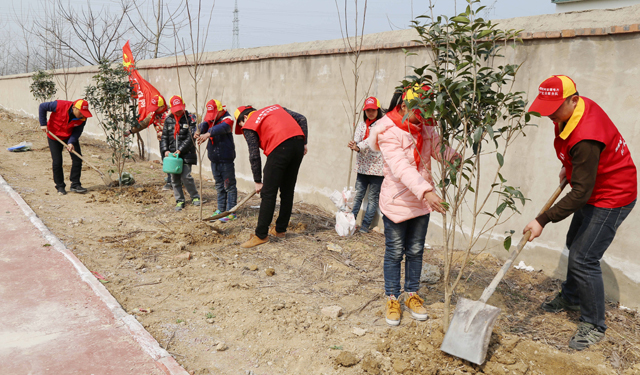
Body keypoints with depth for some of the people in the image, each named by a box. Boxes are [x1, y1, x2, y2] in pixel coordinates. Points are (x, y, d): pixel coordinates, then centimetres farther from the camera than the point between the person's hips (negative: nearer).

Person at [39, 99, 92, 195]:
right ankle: (60, 186, 10)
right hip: (54, 136, -3)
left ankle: (75, 185, 4)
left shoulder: (83, 118, -20)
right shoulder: (60, 105, -29)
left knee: (77, 159, -7)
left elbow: (78, 131, -13)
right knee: (57, 162, -5)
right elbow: (42, 107, -16)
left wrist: (71, 142, -30)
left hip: (70, 137, 3)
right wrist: (43, 124, -20)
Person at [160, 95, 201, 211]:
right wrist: (165, 150, -2)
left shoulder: (189, 118, -2)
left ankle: (195, 197, 12)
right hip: (172, 153, 4)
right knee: (174, 178, 6)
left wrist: (180, 150, -15)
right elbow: (164, 137, 13)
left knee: (185, 176, -10)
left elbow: (190, 137, -9)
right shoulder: (168, 120, 10)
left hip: (186, 153, -4)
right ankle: (180, 201, 18)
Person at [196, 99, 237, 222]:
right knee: (219, 186, 15)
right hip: (214, 159, 7)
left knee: (229, 185, -2)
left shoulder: (227, 119, -9)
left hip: (226, 159, -7)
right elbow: (204, 124, -10)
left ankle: (231, 212, 4)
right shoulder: (210, 117, 10)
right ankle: (221, 209, 26)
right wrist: (199, 131, -34)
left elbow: (222, 127, -31)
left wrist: (208, 134, -47)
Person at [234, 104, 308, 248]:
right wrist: (303, 142, 17)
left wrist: (258, 181, 11)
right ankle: (280, 229, 28)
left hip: (280, 148, -7)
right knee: (287, 191, 16)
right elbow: (302, 119, 19)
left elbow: (254, 156, 5)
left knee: (268, 193, 1)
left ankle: (261, 235, 4)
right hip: (298, 143, 7)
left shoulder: (249, 125, 11)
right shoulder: (275, 107, 28)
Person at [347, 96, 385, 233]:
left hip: (377, 167, -4)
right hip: (362, 166, 4)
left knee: (373, 198, 3)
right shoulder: (362, 124, 11)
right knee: (358, 195, 7)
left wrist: (358, 147, -33)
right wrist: (353, 144, -26)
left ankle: (365, 225, 10)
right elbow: (357, 139, -2)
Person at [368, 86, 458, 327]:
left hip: (422, 201, 6)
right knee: (394, 253, 6)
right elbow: (401, 168, -31)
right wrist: (426, 191, -42)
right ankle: (392, 299, 22)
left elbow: (438, 147, -2)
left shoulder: (424, 127, 3)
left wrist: (453, 156, -26)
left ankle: (412, 295, 31)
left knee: (415, 251, 15)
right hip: (396, 201, -6)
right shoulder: (388, 132, -19)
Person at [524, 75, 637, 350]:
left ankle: (594, 325, 8)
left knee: (583, 258, -11)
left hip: (612, 198, -10)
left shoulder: (585, 139, -36)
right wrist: (568, 167, 11)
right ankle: (571, 297, 43)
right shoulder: (578, 108, -7)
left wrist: (543, 220, -31)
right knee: (574, 245, 22)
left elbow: (580, 194, -33)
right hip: (594, 189, 10)